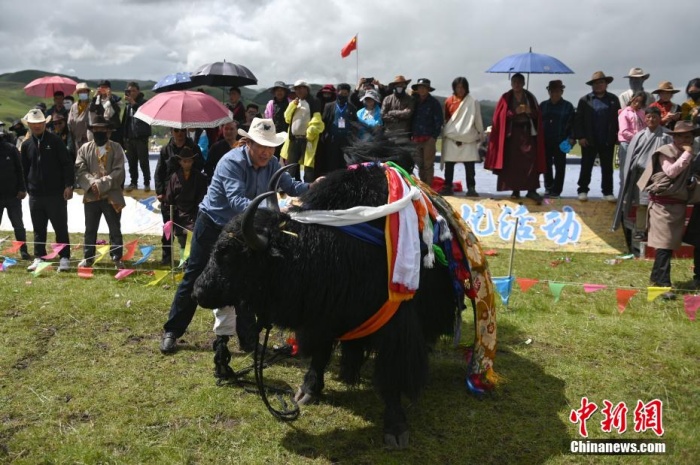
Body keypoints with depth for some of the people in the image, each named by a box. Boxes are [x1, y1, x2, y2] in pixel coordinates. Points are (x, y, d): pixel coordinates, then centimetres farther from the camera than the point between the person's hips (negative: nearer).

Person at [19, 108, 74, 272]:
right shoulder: (26, 145, 9)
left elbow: (67, 163, -5)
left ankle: (64, 258, 6)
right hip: (35, 195, 4)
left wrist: (68, 185, -11)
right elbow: (24, 169, 17)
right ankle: (39, 258, 17)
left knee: (61, 228, 0)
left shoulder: (55, 140, -2)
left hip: (56, 193, -4)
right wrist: (27, 188, 10)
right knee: (38, 229, 9)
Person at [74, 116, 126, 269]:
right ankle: (88, 257, 22)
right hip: (91, 196, 2)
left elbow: (118, 172, -8)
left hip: (112, 196, -2)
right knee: (90, 229, 11)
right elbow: (80, 170, -1)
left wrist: (101, 184, -16)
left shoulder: (116, 148, 1)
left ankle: (117, 258, 15)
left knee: (115, 229, 6)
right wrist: (92, 183, -17)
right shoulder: (85, 148, 6)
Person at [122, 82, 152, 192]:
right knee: (131, 162, 10)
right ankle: (133, 182, 20)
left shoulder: (144, 102, -3)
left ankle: (147, 183, 8)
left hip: (141, 137, -5)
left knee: (143, 162, -1)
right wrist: (124, 135, 9)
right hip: (129, 137, 5)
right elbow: (125, 120, 13)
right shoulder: (127, 104, 11)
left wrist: (133, 103, -23)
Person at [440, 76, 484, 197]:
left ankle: (471, 188, 1)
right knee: (449, 164, 4)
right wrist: (444, 132, 9)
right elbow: (445, 119, 12)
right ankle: (448, 187, 11)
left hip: (468, 138, -2)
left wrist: (481, 134, 4)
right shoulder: (449, 101, 6)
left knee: (469, 165, -2)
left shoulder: (473, 102, -1)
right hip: (451, 137, 2)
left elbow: (477, 119, 2)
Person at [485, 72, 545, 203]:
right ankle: (515, 190, 4)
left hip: (528, 131, 1)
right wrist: (515, 112, -17)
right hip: (512, 132, -1)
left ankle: (532, 190, -13)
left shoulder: (530, 97, 11)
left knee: (530, 161, -11)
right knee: (513, 162, -3)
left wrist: (529, 111, -12)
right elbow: (501, 116, -3)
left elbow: (537, 115, 9)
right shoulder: (506, 98, 5)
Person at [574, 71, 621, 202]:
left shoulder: (613, 99, 6)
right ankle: (583, 190, 15)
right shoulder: (585, 100, 1)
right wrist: (580, 137, -10)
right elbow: (578, 119, -2)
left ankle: (608, 192, 15)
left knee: (607, 168, 8)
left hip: (608, 141, 2)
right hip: (589, 141, -1)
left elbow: (619, 118, 5)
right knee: (586, 167, 6)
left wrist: (618, 136, -3)